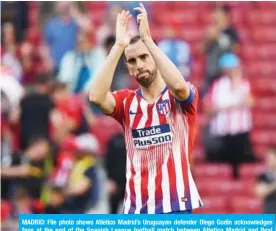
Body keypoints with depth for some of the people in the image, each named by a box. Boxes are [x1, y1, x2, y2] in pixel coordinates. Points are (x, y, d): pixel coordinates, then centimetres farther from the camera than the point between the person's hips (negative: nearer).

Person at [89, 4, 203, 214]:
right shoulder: (127, 101, 9)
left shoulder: (181, 97, 2)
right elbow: (96, 97, -12)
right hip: (136, 208, 3)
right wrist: (119, 45, -13)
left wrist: (147, 38, -21)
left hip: (176, 205, -3)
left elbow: (178, 85, -24)